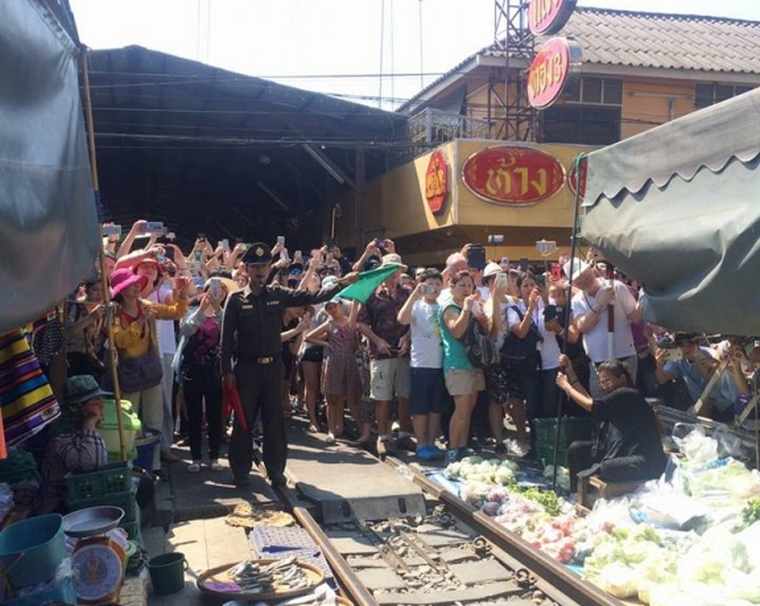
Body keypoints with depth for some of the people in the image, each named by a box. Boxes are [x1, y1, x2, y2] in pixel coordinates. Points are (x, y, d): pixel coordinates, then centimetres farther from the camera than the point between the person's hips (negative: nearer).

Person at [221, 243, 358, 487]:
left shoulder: (279, 294, 3)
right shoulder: (236, 299, -3)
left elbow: (312, 297, -3)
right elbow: (227, 338, -3)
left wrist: (341, 283, -15)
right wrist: (227, 371, -7)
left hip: (273, 366, 2)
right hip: (246, 368, -2)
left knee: (274, 419, 7)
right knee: (244, 420, 6)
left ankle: (276, 469, 18)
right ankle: (240, 470, 19)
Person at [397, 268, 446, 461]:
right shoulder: (416, 306, -3)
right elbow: (402, 319, -25)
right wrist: (415, 294, -28)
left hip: (440, 364, 4)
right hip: (420, 364, -4)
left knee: (436, 408, 11)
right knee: (420, 408, 2)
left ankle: (431, 443, 21)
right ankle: (421, 445, 13)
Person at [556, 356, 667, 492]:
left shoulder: (627, 395, -13)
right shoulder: (617, 397, 15)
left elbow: (592, 405, -15)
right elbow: (590, 400, 17)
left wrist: (565, 386, -3)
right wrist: (570, 372, 14)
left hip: (645, 462, -10)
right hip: (622, 454, 10)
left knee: (605, 468, -39)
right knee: (576, 449, 6)